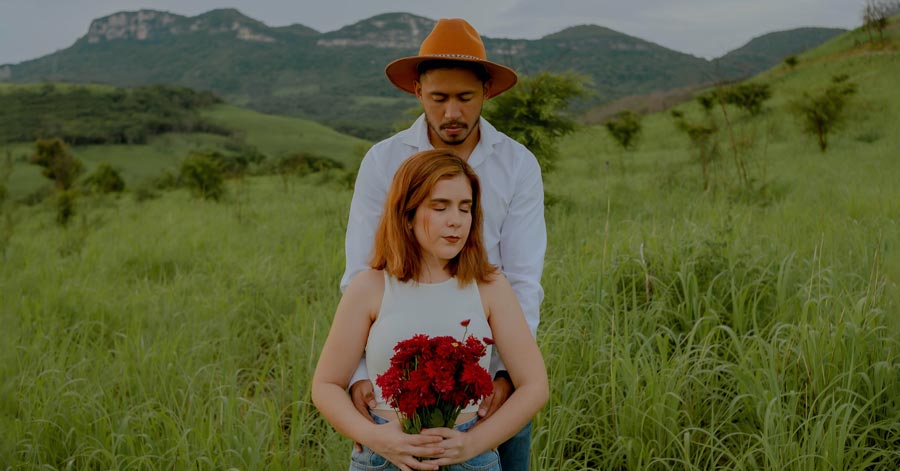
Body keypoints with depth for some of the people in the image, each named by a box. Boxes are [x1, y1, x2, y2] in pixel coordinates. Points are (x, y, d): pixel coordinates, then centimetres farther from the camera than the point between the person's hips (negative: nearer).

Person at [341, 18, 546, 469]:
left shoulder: (518, 165, -3)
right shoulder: (382, 161, -4)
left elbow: (524, 282, -7)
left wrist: (506, 372, -20)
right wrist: (360, 374, -18)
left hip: (494, 375, 1)